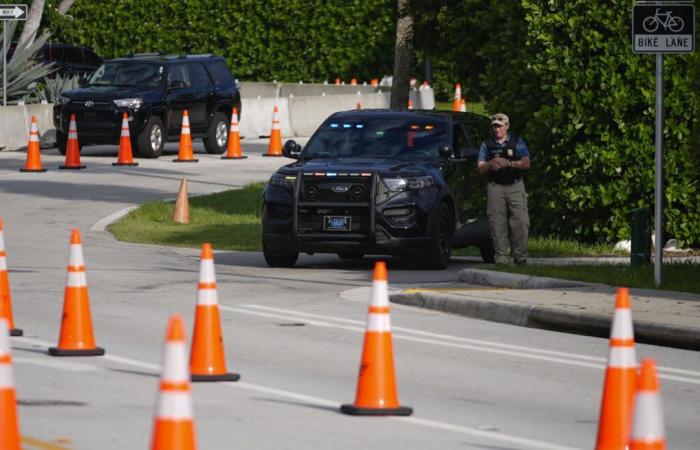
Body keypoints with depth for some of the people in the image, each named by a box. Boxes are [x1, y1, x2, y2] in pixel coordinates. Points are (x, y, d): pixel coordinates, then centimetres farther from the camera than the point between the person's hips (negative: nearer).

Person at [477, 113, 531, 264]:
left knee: (520, 222, -8)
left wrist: (508, 163, -12)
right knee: (498, 224, -7)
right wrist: (490, 164, -12)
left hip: (515, 186, -1)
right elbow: (481, 167, 9)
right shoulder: (487, 144, 14)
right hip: (495, 188, 1)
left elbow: (526, 163, 2)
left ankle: (520, 256, -2)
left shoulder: (517, 142, 10)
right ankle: (502, 256, -5)